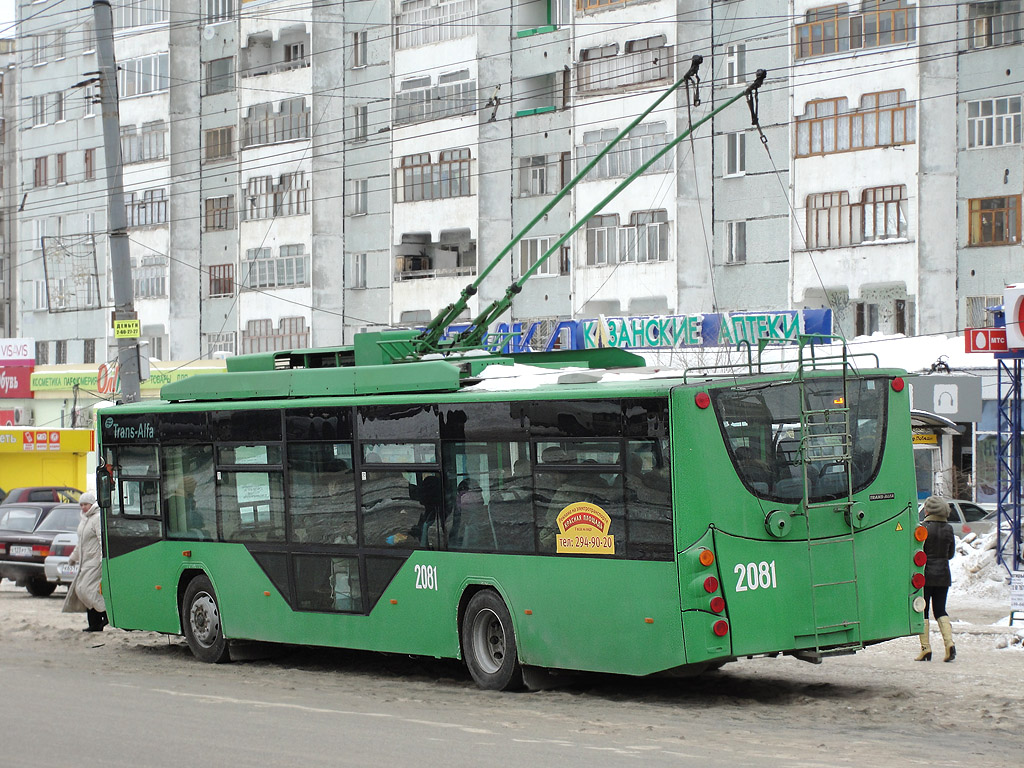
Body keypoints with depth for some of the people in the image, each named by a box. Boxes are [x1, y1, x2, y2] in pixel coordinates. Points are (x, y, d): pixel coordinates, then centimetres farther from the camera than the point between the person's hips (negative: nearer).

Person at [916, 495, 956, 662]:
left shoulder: (924, 528, -12)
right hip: (943, 574, 5)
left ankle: (925, 647, -1)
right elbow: (951, 554, 12)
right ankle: (949, 642, -7)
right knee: (940, 610, 12)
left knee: (922, 611, 3)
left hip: (926, 574, -5)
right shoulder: (948, 529, 3)